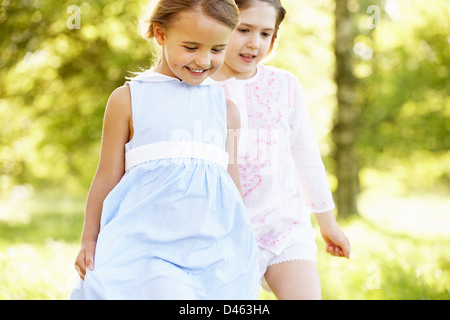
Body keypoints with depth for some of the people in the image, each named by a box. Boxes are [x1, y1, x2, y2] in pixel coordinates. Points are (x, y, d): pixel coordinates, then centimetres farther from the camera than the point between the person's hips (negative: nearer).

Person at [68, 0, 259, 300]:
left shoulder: (226, 109, 13)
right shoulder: (128, 98, 5)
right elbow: (108, 176, 7)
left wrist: (245, 253, 18)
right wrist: (89, 241, 8)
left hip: (214, 241, 3)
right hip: (145, 234, -3)